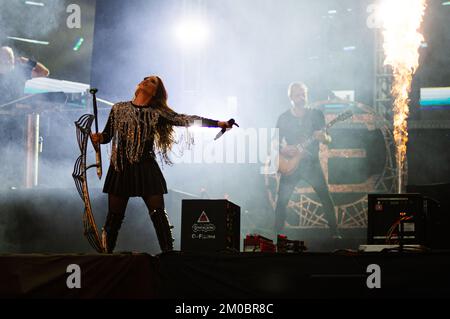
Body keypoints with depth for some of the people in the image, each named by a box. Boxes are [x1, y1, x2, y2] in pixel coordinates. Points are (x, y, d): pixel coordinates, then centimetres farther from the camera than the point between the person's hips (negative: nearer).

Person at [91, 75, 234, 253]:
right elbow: (107, 135, 12)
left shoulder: (157, 113, 5)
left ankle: (168, 252, -1)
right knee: (114, 216, 2)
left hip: (146, 168, 0)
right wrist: (98, 138, -12)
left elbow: (184, 120, -1)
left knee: (158, 214, -6)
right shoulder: (119, 109, 8)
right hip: (121, 167, 0)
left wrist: (217, 123, -7)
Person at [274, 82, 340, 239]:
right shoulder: (283, 118, 3)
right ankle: (277, 234, 6)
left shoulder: (316, 115, 2)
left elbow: (328, 139, 1)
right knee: (282, 200, -5)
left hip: (312, 163, 0)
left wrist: (323, 138, -23)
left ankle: (334, 232, 2)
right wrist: (284, 151, -14)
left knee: (325, 197, -7)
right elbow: (276, 143, 7)